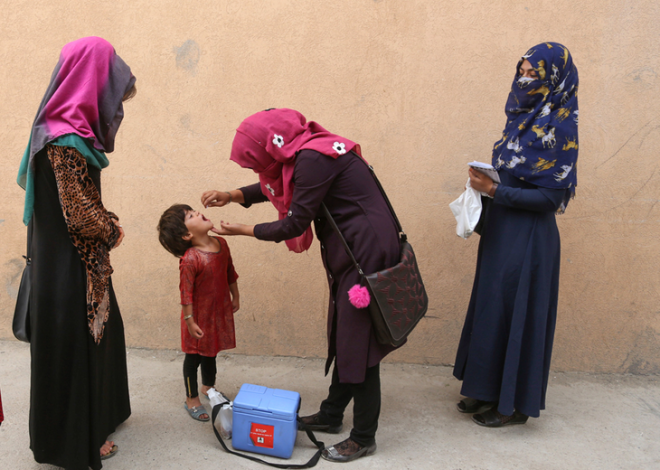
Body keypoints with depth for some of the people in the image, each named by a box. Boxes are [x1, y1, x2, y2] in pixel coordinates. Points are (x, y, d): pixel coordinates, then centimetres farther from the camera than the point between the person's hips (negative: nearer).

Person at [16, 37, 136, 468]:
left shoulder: (71, 131, 6)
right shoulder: (66, 141, -24)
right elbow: (80, 214, -24)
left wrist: (108, 224, 1)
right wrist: (113, 231, -7)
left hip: (82, 261, 9)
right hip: (69, 265, -9)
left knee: (100, 332, 22)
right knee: (75, 343, 6)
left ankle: (101, 413, 42)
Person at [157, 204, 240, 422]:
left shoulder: (221, 244, -6)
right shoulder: (190, 259, -27)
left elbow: (230, 273, 7)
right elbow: (186, 292, -23)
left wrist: (235, 297, 15)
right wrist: (189, 321, -19)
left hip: (219, 311, 7)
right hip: (199, 316, -6)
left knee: (211, 352, 25)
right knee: (194, 356, 11)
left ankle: (208, 387, 47)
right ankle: (192, 400, 29)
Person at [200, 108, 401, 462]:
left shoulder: (313, 159, -21)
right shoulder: (306, 152, 8)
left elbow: (295, 223, -16)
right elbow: (274, 188, 25)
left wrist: (244, 231, -3)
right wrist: (231, 195, 13)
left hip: (366, 253, -10)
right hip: (350, 253, 10)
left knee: (358, 343, -1)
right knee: (343, 337, 18)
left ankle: (364, 437, 14)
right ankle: (331, 415, 34)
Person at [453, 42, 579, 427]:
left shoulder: (560, 130, -15)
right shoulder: (524, 119, 9)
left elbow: (551, 196, -18)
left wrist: (495, 190, -20)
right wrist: (486, 184, -1)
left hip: (529, 239, -8)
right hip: (501, 232, 9)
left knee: (516, 313, 2)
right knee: (492, 308, 15)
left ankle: (515, 404, 19)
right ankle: (491, 390, 31)